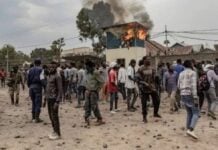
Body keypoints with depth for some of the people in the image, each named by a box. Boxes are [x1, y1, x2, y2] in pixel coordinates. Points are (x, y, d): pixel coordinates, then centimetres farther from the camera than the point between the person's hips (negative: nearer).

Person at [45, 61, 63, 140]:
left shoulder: (57, 76, -13)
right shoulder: (48, 75, 12)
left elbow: (60, 90, -16)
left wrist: (57, 101, -20)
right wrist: (46, 97, 15)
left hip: (54, 99, -8)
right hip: (49, 98, 8)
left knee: (54, 116, -2)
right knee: (51, 116, 14)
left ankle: (57, 134, 9)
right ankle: (54, 131, 27)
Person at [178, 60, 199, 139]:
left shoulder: (181, 74, 13)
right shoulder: (192, 73, -8)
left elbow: (178, 86, 13)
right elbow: (193, 86, -17)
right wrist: (196, 98, -18)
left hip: (183, 95, 7)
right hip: (190, 95, -7)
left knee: (189, 113, 16)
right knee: (196, 113, 0)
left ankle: (188, 129, 16)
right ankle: (190, 130, -14)